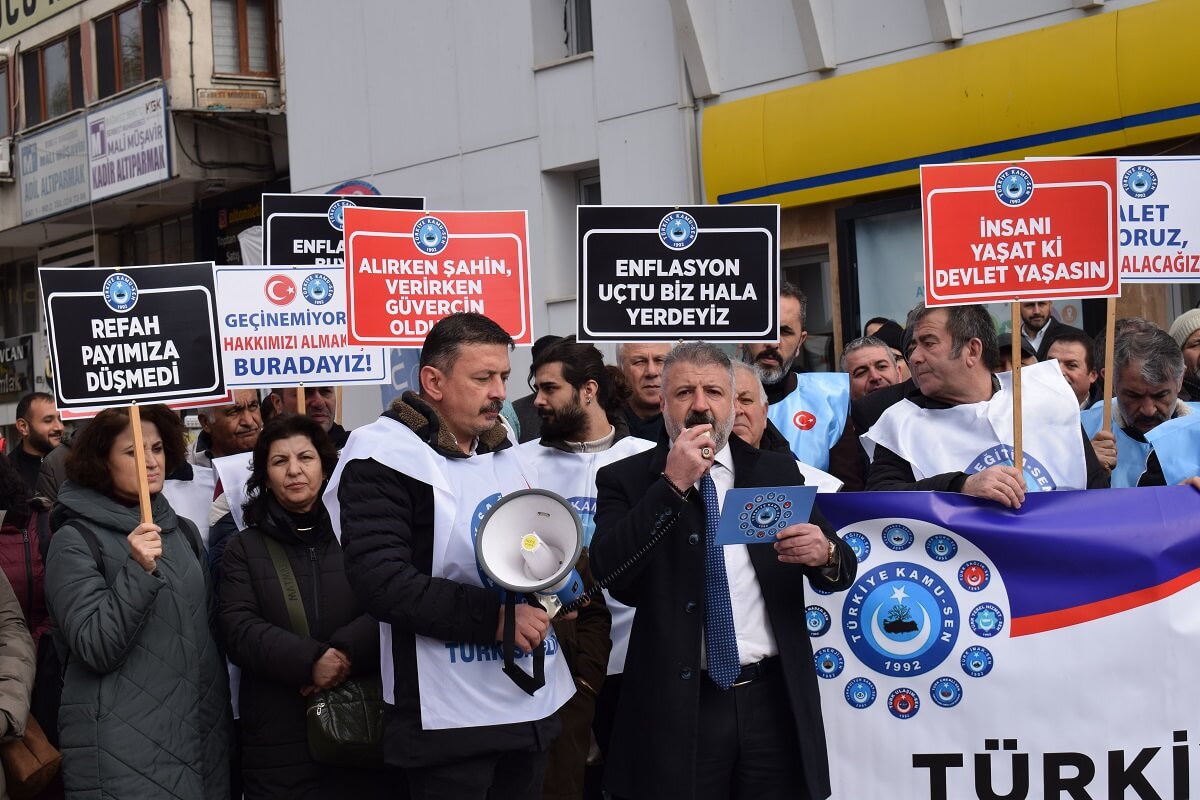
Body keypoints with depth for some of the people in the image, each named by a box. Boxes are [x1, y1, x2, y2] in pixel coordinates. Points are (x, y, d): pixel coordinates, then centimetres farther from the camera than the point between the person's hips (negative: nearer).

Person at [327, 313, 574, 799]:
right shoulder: (386, 459, -11)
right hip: (449, 719, -7)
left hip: (535, 705, 7)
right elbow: (380, 581, -20)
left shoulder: (508, 453, 13)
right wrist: (494, 616, -22)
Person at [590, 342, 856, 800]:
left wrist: (825, 554, -13)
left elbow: (840, 569, 10)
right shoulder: (627, 480, 3)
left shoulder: (778, 473, 10)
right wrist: (674, 483, -16)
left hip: (775, 701, 2)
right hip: (677, 707, -2)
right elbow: (610, 572, -12)